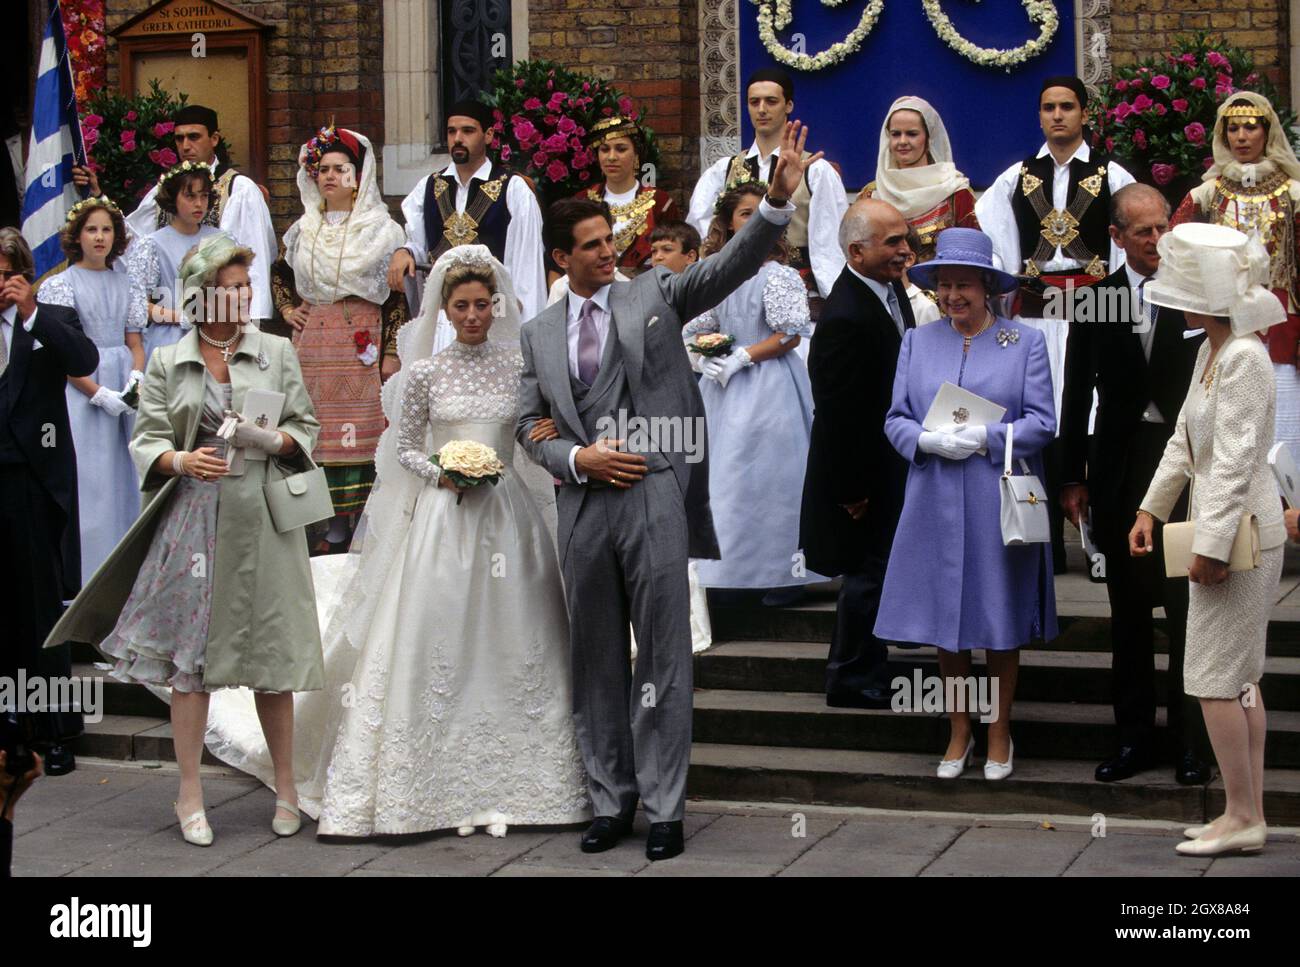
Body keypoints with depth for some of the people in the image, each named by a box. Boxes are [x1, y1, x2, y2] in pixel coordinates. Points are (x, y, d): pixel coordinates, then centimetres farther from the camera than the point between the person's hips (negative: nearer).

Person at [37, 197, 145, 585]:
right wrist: (98, 393, -13)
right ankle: (87, 578, -1)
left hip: (125, 392, 4)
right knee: (86, 479, -5)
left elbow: (135, 341, 13)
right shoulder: (60, 284, -2)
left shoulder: (125, 283, 12)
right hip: (78, 388, -4)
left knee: (125, 477, 4)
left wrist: (136, 376, -7)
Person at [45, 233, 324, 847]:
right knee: (188, 654, -1)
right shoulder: (167, 364, 8)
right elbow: (147, 440, 5)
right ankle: (190, 795, 8)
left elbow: (306, 429, 9)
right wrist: (182, 461, -16)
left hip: (263, 517, 0)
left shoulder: (276, 352, 9)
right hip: (193, 516, 0)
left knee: (272, 656, 2)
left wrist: (271, 440, -12)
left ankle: (285, 786, 14)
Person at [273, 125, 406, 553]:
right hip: (312, 343, 4)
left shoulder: (381, 229, 1)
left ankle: (346, 526, -2)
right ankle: (316, 526, 8)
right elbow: (279, 273, 31)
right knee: (313, 428, 2)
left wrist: (391, 352, -7)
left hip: (361, 346, -4)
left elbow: (398, 295, -1)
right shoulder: (303, 230, 13)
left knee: (357, 432, -6)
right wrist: (287, 309, 13)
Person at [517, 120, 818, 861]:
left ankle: (665, 807, 4)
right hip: (584, 508, 3)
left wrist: (780, 199, -22)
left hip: (655, 499, -3)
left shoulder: (654, 295, 5)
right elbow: (529, 425, 12)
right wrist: (579, 458, -6)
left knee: (663, 657, -2)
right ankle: (612, 801, 21)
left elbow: (731, 266, -7)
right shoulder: (540, 333, 13)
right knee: (597, 661, 10)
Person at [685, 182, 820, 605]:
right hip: (726, 389, 6)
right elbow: (693, 329, 15)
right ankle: (731, 573, 15)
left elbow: (789, 335, -10)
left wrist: (739, 358, -14)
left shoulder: (778, 275, -6)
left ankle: (785, 574, 2)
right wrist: (701, 358, -5)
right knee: (725, 474, 7)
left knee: (768, 475, -5)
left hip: (768, 387, -6)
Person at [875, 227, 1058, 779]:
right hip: (936, 504, 2)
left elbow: (1041, 422, -4)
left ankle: (1000, 733, 20)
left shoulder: (1025, 343, 1)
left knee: (1000, 622, 5)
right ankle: (959, 732, 22)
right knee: (945, 617, 7)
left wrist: (985, 439, -17)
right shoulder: (918, 342, 8)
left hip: (1000, 505, -2)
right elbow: (896, 418, 6)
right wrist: (929, 440, -14)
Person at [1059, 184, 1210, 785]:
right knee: (1128, 612, 9)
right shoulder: (1095, 302, 6)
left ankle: (1189, 741, 6)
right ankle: (1134, 736, 18)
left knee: (1187, 610, -2)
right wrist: (1073, 478, 5)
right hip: (1120, 470, 2)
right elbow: (1077, 398, 8)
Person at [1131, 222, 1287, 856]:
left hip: (1239, 531, -10)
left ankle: (1242, 817, 1)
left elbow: (1236, 459, -23)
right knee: (1240, 678, 13)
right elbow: (1185, 440, 21)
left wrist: (1212, 545, -24)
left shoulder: (1243, 358, -19)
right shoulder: (1211, 350, 11)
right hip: (1221, 525, 10)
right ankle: (1250, 815, 19)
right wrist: (1152, 508, 24)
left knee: (1214, 678, -6)